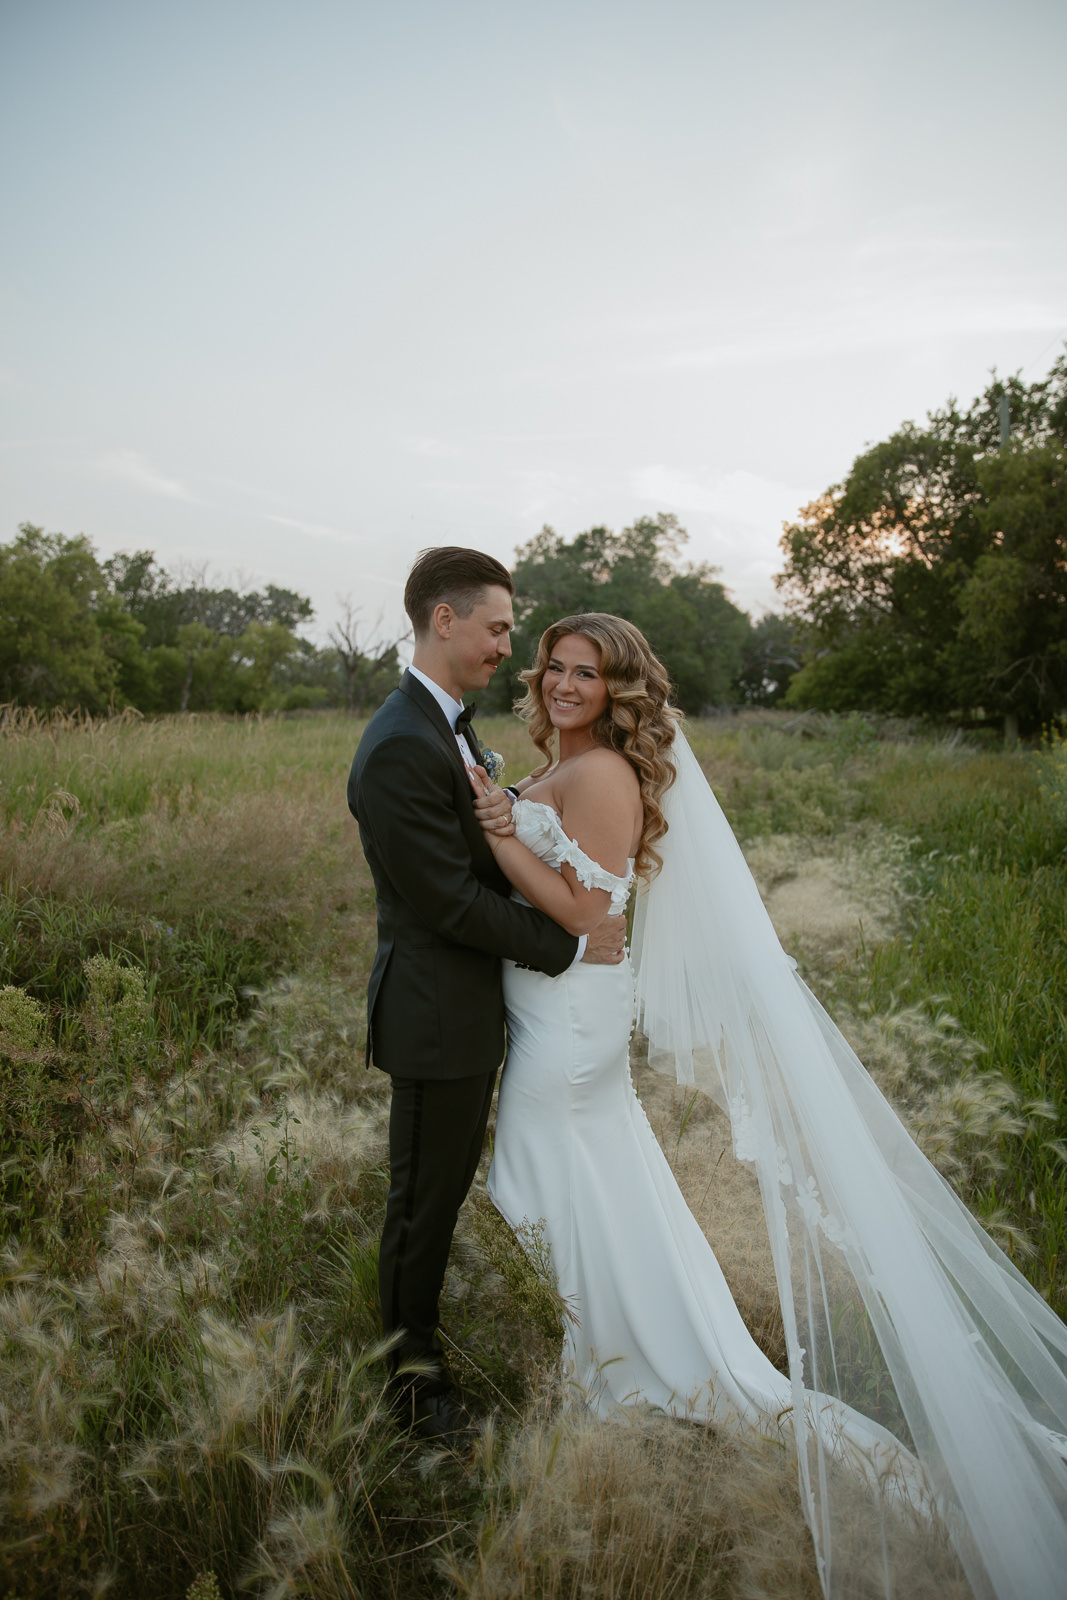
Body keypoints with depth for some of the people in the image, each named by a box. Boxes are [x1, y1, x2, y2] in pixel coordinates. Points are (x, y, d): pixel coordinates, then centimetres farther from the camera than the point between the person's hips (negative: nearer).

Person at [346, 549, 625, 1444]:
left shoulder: (450, 726, 8)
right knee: (425, 1197, 10)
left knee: (446, 1187, 24)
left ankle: (421, 1329, 45)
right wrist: (572, 947, -16)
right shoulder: (402, 748, -25)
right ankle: (412, 1373, 33)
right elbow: (451, 901, -25)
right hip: (437, 1017, -10)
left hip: (472, 1007, 10)